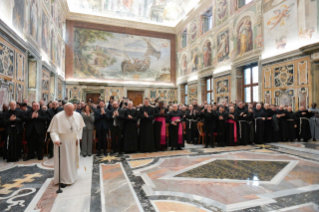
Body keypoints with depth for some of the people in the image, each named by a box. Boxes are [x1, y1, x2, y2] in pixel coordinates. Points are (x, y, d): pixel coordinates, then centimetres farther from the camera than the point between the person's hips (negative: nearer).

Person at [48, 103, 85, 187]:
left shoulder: (78, 115, -3)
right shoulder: (58, 117, -17)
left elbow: (80, 127, 9)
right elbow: (53, 131, -17)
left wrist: (78, 137, 4)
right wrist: (56, 139, -33)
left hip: (74, 142, 5)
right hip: (63, 142, -5)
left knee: (73, 159, 17)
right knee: (64, 161, 0)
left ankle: (71, 176, 38)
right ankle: (63, 180, 15)